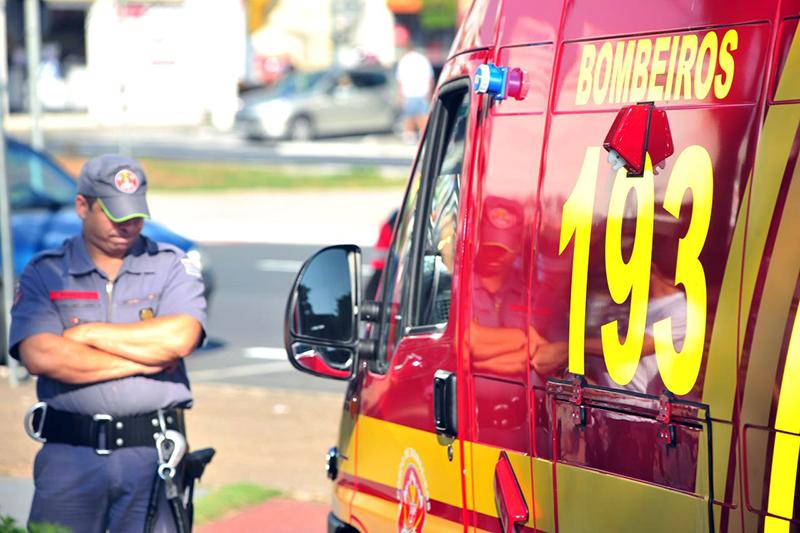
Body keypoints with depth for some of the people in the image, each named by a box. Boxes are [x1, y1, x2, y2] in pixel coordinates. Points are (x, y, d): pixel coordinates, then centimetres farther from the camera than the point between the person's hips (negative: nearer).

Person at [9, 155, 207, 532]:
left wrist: (88, 333, -4)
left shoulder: (173, 267, 10)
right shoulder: (43, 274, 8)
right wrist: (144, 359, -6)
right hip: (69, 454, 0)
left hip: (152, 453, 0)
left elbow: (179, 338, -9)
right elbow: (39, 356, -9)